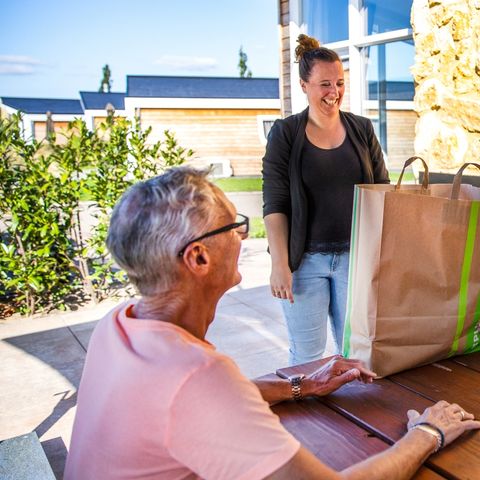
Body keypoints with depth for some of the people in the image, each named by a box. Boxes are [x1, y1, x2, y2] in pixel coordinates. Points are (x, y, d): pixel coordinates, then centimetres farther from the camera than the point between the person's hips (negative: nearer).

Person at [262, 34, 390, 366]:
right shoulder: (285, 133, -2)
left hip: (356, 256, 3)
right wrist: (279, 264, -11)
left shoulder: (362, 129, 7)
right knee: (306, 354, 6)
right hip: (304, 259, -2)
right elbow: (275, 204, -6)